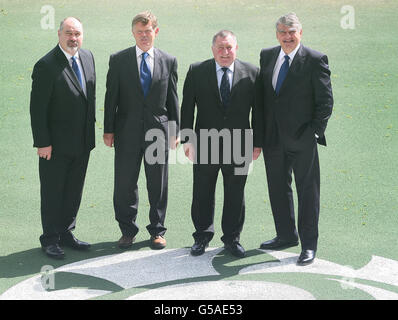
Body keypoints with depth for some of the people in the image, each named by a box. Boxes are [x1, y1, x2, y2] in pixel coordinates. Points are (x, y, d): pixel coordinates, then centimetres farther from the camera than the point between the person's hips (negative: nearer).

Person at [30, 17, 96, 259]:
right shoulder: (46, 66, -16)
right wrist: (43, 142, -16)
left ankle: (66, 232, 30)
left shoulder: (88, 57, 5)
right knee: (52, 193, 6)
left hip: (82, 142, 6)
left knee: (74, 191, 16)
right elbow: (37, 109, -15)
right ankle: (50, 239, 19)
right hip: (56, 144, -6)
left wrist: (91, 128, 12)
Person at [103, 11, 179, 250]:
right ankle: (128, 231, 19)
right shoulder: (118, 60, 2)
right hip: (127, 131, 0)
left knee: (158, 185, 8)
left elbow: (173, 98, 8)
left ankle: (157, 231, 21)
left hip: (158, 130, 1)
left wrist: (175, 131, 5)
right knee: (125, 183, 4)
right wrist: (108, 130, -1)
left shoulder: (169, 61, 5)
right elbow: (111, 96, 2)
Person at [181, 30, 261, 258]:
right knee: (202, 195, 10)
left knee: (235, 195, 9)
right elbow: (187, 108, 0)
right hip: (205, 146, 0)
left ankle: (232, 238, 25)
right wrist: (187, 139, -6)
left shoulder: (251, 73, 1)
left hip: (238, 146, 0)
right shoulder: (197, 72, 0)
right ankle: (202, 237, 26)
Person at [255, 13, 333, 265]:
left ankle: (309, 244, 13)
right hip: (273, 138, 6)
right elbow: (261, 95, 12)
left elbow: (326, 100, -7)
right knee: (278, 188, 15)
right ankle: (286, 235, 31)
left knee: (308, 190, 3)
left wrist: (315, 131, -12)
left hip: (302, 139, -5)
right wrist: (261, 131, 7)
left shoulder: (315, 60, -8)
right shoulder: (267, 56, 8)